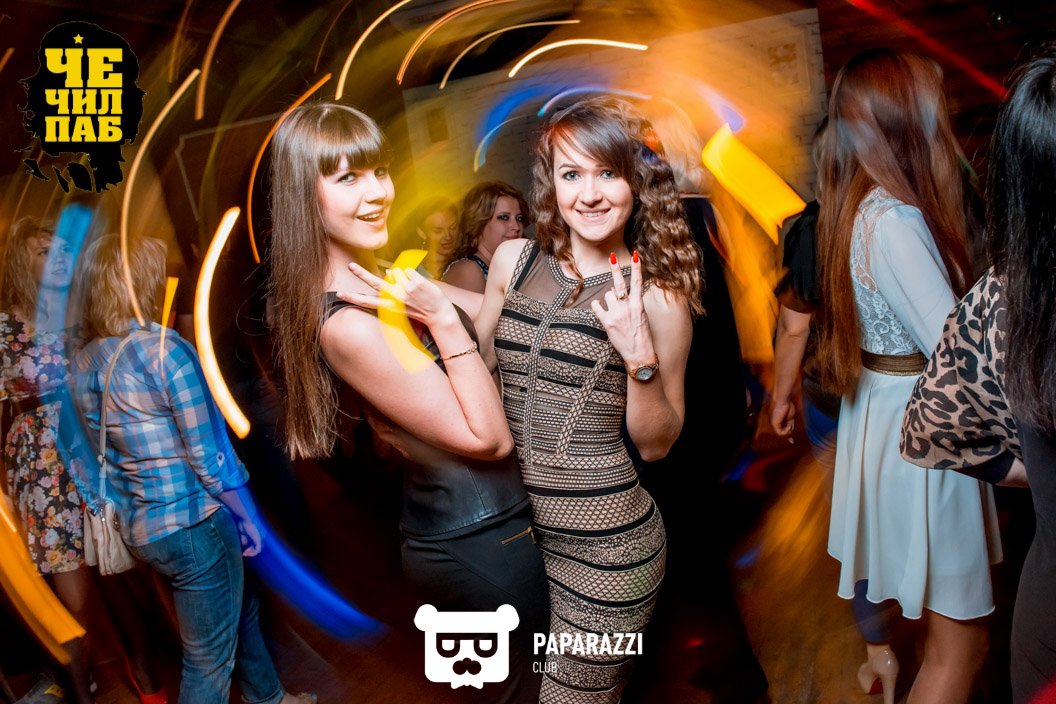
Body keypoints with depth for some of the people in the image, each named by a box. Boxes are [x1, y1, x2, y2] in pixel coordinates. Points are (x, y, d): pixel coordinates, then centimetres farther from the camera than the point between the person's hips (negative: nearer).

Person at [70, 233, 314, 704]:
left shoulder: (81, 364, 4)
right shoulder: (165, 350, -18)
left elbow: (97, 457, 8)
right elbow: (206, 452, -17)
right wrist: (246, 517, -5)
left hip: (138, 528, 8)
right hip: (192, 521, -8)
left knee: (239, 612, 28)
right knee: (209, 658, 8)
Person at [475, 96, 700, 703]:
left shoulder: (658, 294, -10)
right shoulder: (514, 260, 0)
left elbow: (656, 445, -5)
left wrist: (639, 357, -20)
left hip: (605, 542, -4)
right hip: (510, 521, 4)